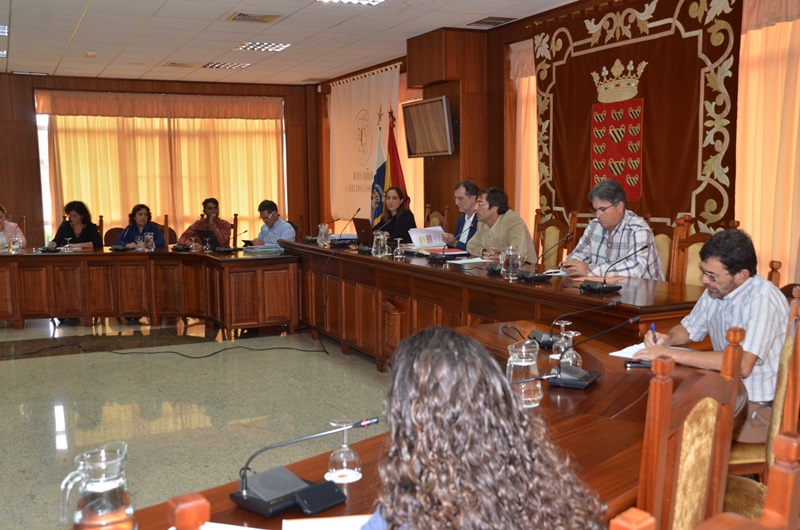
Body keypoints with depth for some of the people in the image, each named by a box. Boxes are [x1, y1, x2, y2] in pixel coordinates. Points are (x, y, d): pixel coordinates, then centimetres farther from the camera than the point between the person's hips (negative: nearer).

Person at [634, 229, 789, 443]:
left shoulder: (763, 299, -21)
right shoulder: (715, 292, 3)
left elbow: (742, 365, -33)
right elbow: (688, 329, 20)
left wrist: (671, 354, -32)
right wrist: (667, 339, -4)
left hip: (762, 405, -7)